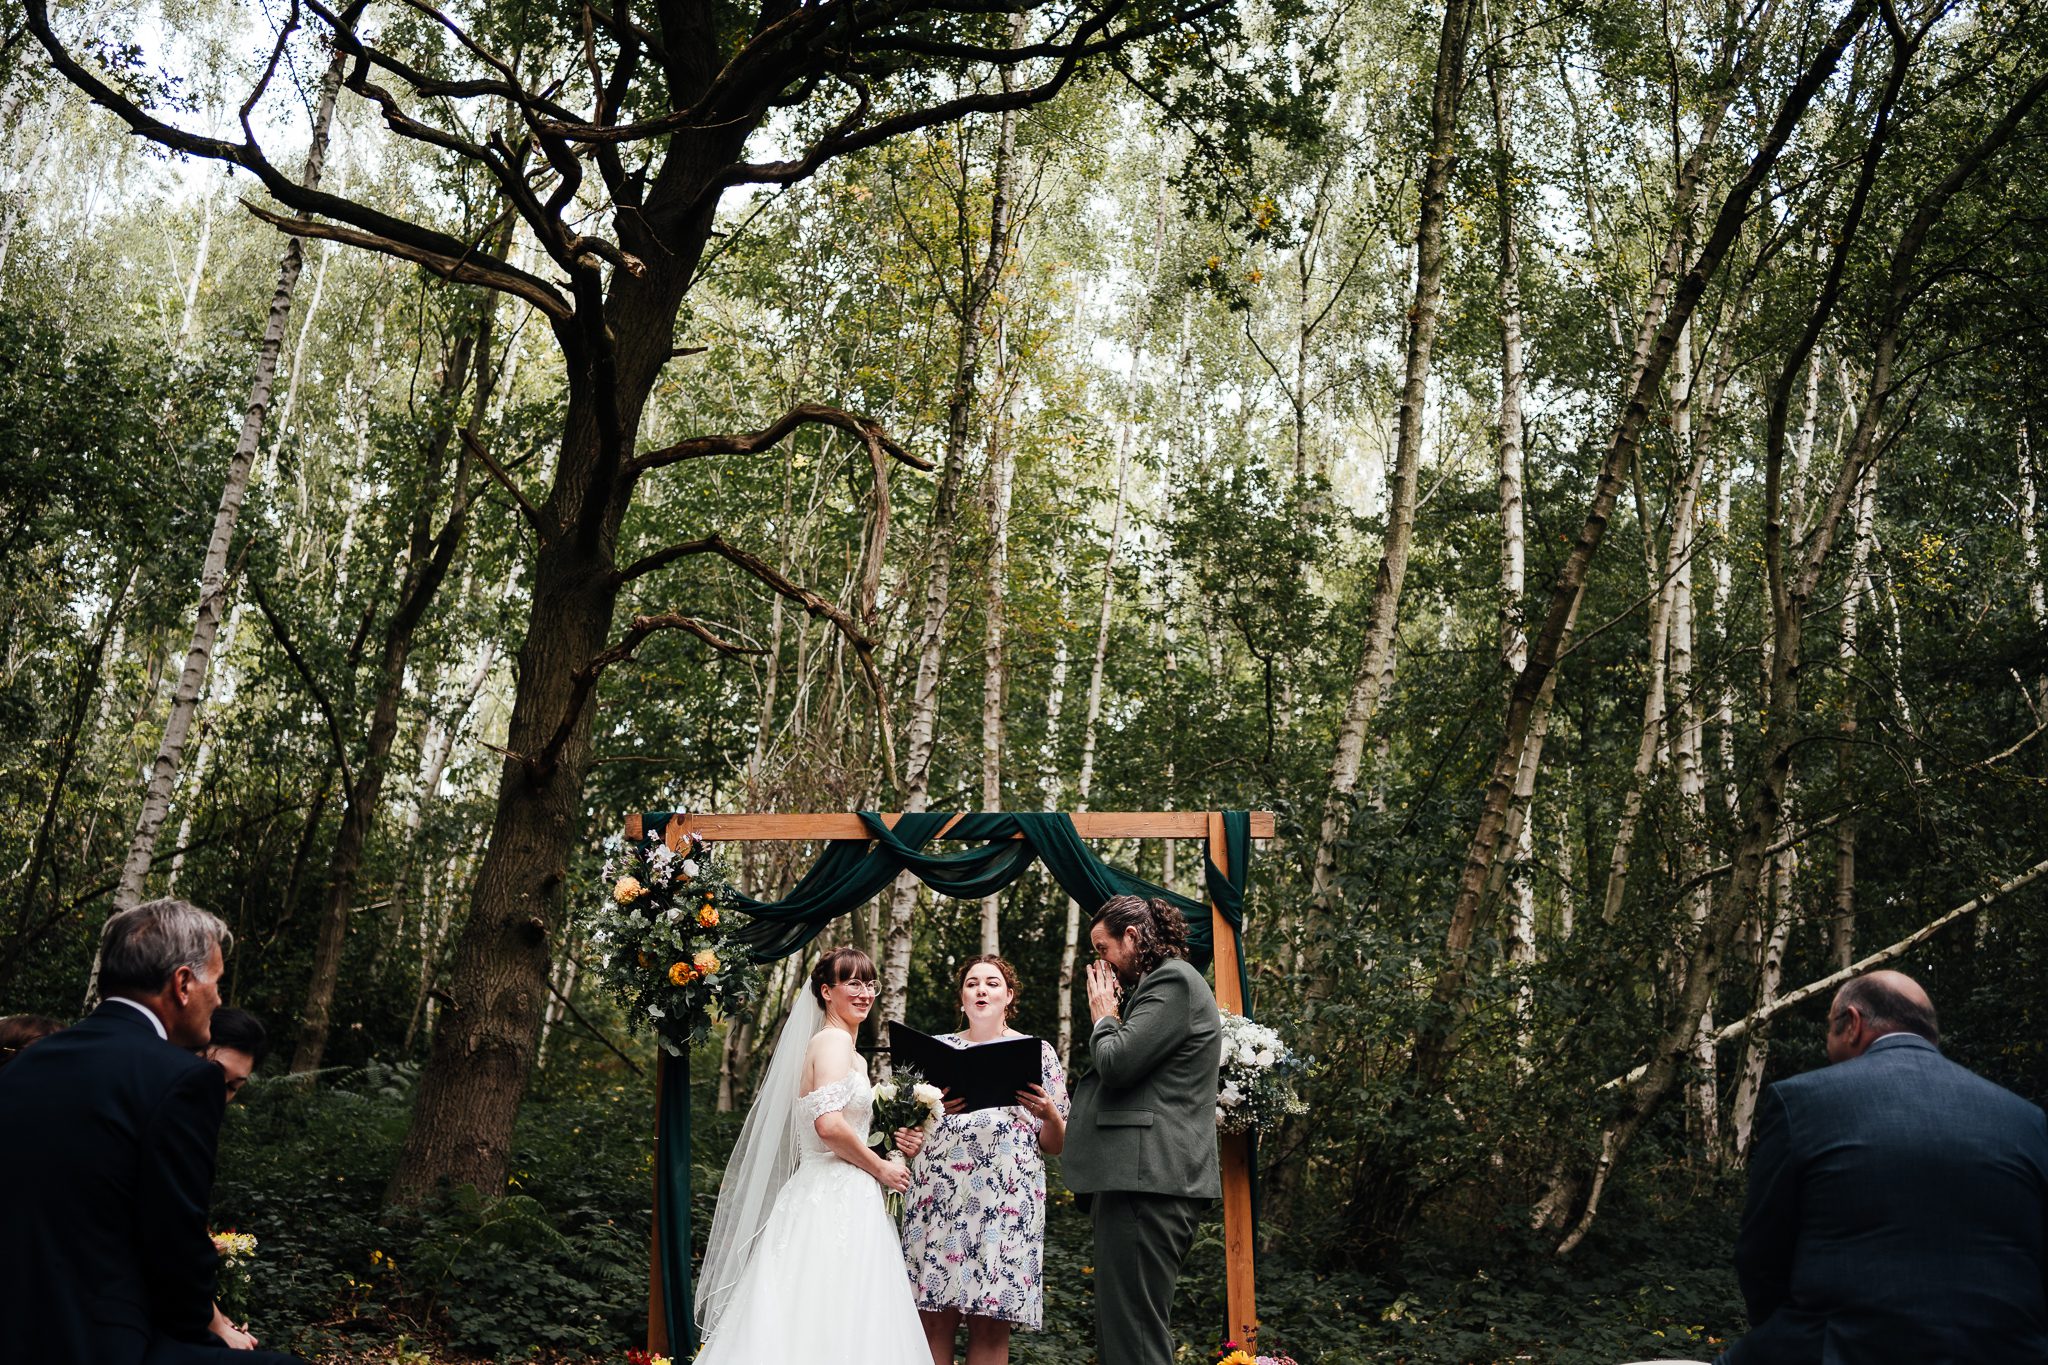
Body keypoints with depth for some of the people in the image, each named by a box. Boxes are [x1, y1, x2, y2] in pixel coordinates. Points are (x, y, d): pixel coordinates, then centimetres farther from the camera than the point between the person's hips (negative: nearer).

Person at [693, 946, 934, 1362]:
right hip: (835, 1202, -9)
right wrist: (882, 1169, -10)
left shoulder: (850, 1053, 20)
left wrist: (893, 1147, 9)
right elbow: (829, 1124, -22)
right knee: (835, 1328, -8)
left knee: (807, 1323, 7)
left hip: (833, 1199, 9)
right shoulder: (833, 1040, -9)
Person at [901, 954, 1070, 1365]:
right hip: (940, 1195, 1)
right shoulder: (937, 1048, 14)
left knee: (991, 1324, -4)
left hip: (1008, 1199, -1)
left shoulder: (1038, 1051, 11)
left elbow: (1055, 1145, 10)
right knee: (934, 1317, -4)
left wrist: (1049, 1114, -11)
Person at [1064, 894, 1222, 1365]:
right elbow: (1116, 1070, 23)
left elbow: (1117, 1062, -18)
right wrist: (1110, 1017, 12)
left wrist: (1105, 1016, 0)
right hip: (1139, 1180, 11)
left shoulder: (1173, 981, -8)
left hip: (1148, 1183, -11)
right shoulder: (1162, 983, 22)